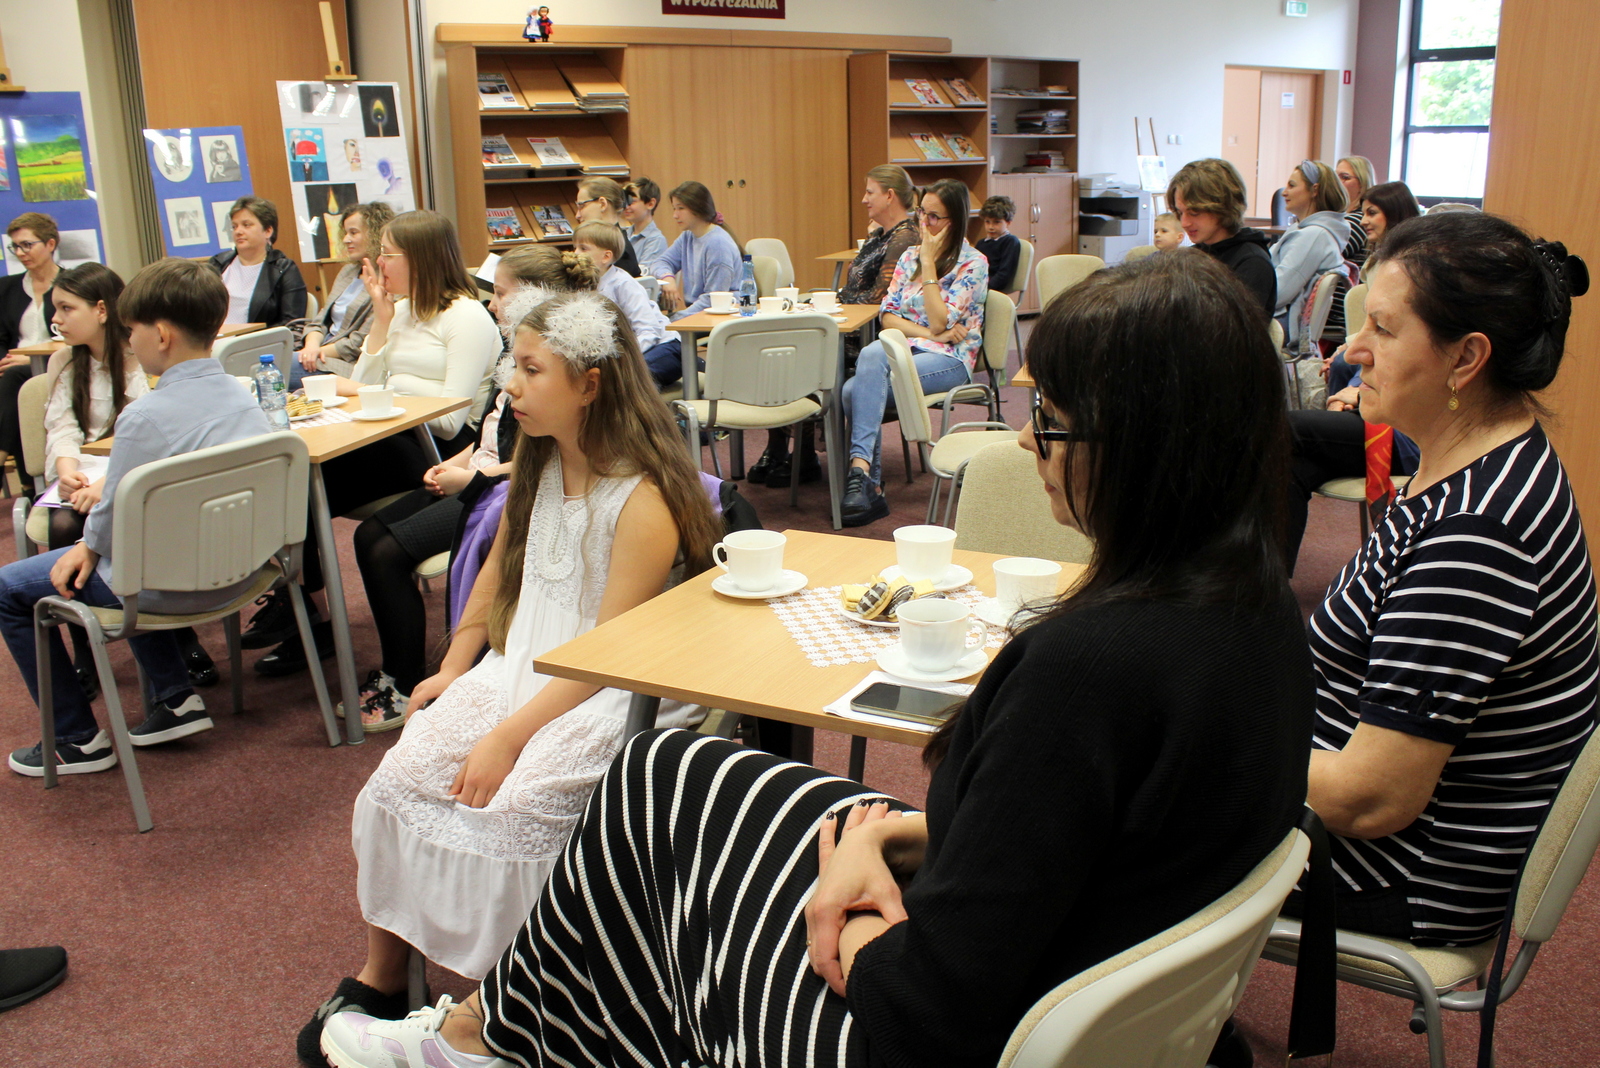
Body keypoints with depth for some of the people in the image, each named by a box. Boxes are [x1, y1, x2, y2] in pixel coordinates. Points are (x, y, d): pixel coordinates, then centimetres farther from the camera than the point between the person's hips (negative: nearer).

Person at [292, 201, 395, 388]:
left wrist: (320, 351, -11)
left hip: (351, 365, -8)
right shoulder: (348, 271, 18)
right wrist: (312, 345, -6)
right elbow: (320, 321, 15)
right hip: (327, 350, 8)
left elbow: (361, 343, -16)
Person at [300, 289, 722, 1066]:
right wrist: (454, 667, 13)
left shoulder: (644, 499, -18)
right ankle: (380, 979, 2)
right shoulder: (535, 462, 7)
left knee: (505, 806, -27)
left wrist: (509, 736, -23)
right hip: (521, 667, 7)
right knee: (399, 779, -11)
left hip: (606, 696, -7)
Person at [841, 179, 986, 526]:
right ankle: (869, 483, -34)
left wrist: (929, 263, -9)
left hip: (950, 359, -5)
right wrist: (928, 333, -8)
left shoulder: (973, 263, -2)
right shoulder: (910, 255, 17)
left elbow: (940, 321, -12)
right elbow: (887, 314, 8)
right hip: (908, 348, 5)